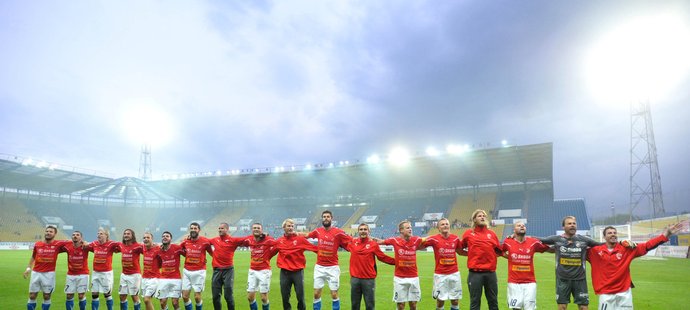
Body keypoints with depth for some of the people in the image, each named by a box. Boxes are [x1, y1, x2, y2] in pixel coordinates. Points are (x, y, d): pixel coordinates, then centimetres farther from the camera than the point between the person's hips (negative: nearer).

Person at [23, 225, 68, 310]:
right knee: (32, 296, 7)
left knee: (46, 296, 6)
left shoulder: (58, 244, -5)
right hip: (36, 273, 3)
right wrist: (28, 268, 15)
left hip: (49, 273, -2)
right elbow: (33, 257, 19)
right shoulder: (37, 244, 5)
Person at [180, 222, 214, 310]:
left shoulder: (205, 241, -8)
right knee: (185, 296, 3)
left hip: (199, 272, -3)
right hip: (187, 271, 4)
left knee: (197, 297, -2)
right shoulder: (185, 242, 2)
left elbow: (212, 253, 1)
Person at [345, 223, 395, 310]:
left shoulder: (373, 244, -2)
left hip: (369, 279, -3)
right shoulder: (352, 242, 5)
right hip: (355, 278, 3)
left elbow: (383, 257, 3)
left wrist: (396, 261, 0)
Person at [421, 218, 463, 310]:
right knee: (440, 300, 3)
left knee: (455, 300, 8)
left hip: (454, 273, 3)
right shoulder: (434, 239, -8)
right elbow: (420, 246, 3)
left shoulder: (455, 238, 2)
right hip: (440, 274, -3)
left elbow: (459, 250, 18)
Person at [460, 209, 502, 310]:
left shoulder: (491, 233, 8)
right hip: (475, 273, -3)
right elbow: (460, 248, 10)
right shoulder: (468, 233, 1)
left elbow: (499, 251, 14)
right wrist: (473, 253, 6)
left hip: (491, 273, 3)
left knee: (493, 301, 13)